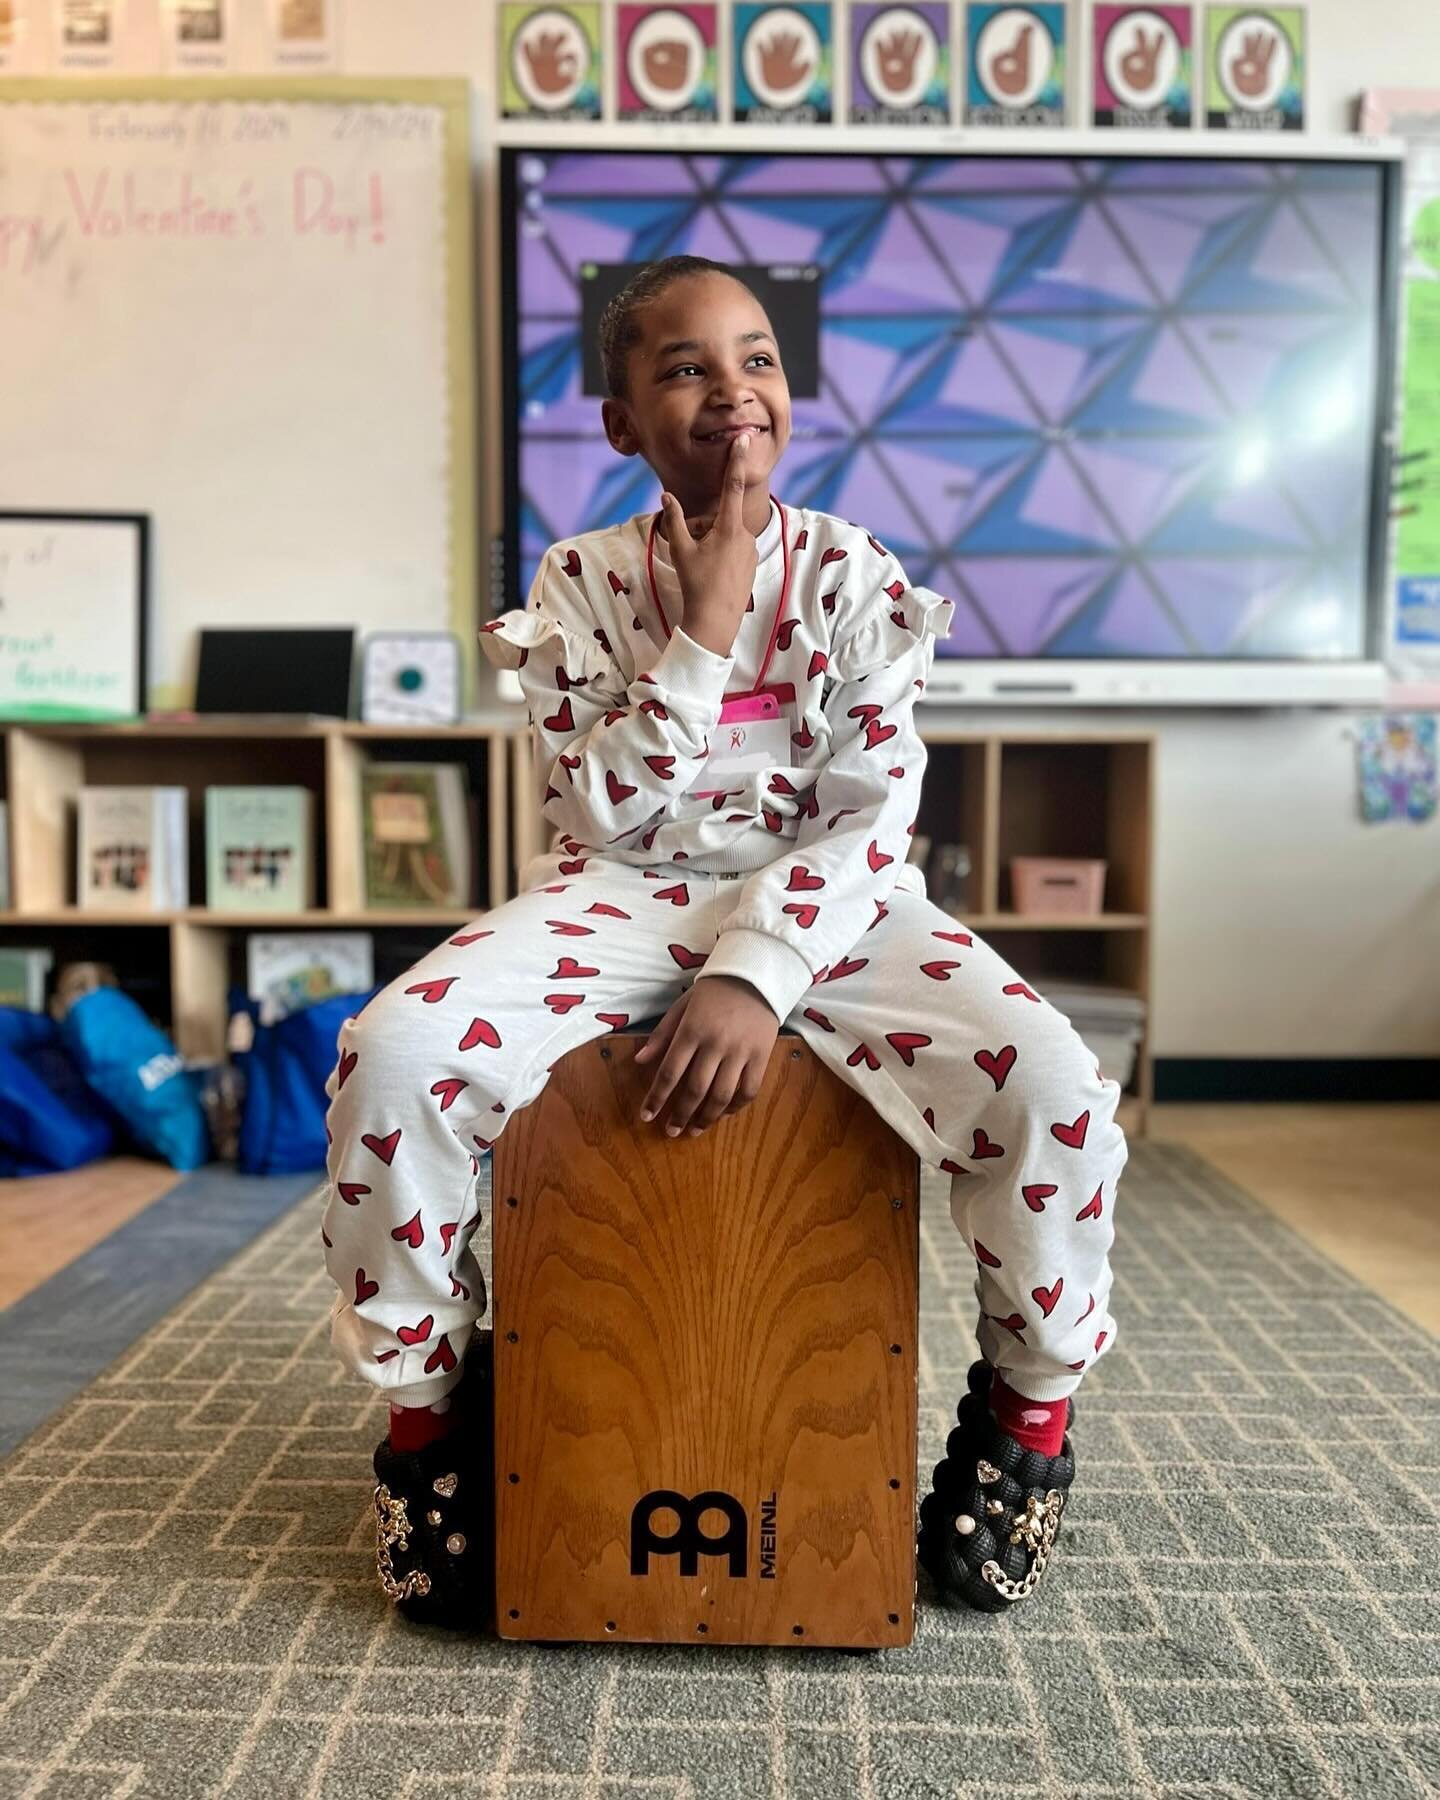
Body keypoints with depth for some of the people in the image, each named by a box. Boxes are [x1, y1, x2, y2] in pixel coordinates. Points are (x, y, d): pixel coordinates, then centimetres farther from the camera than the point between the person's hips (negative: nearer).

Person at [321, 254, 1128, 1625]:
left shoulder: (858, 580, 1)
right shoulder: (582, 582, 3)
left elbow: (872, 817, -9)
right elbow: (604, 815, -6)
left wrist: (759, 976, -24)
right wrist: (701, 630, -14)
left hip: (821, 903, 0)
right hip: (624, 898, 1)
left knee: (1055, 1092, -27)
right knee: (389, 1053, -27)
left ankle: (1029, 1403, 6)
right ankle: (421, 1396, 1)